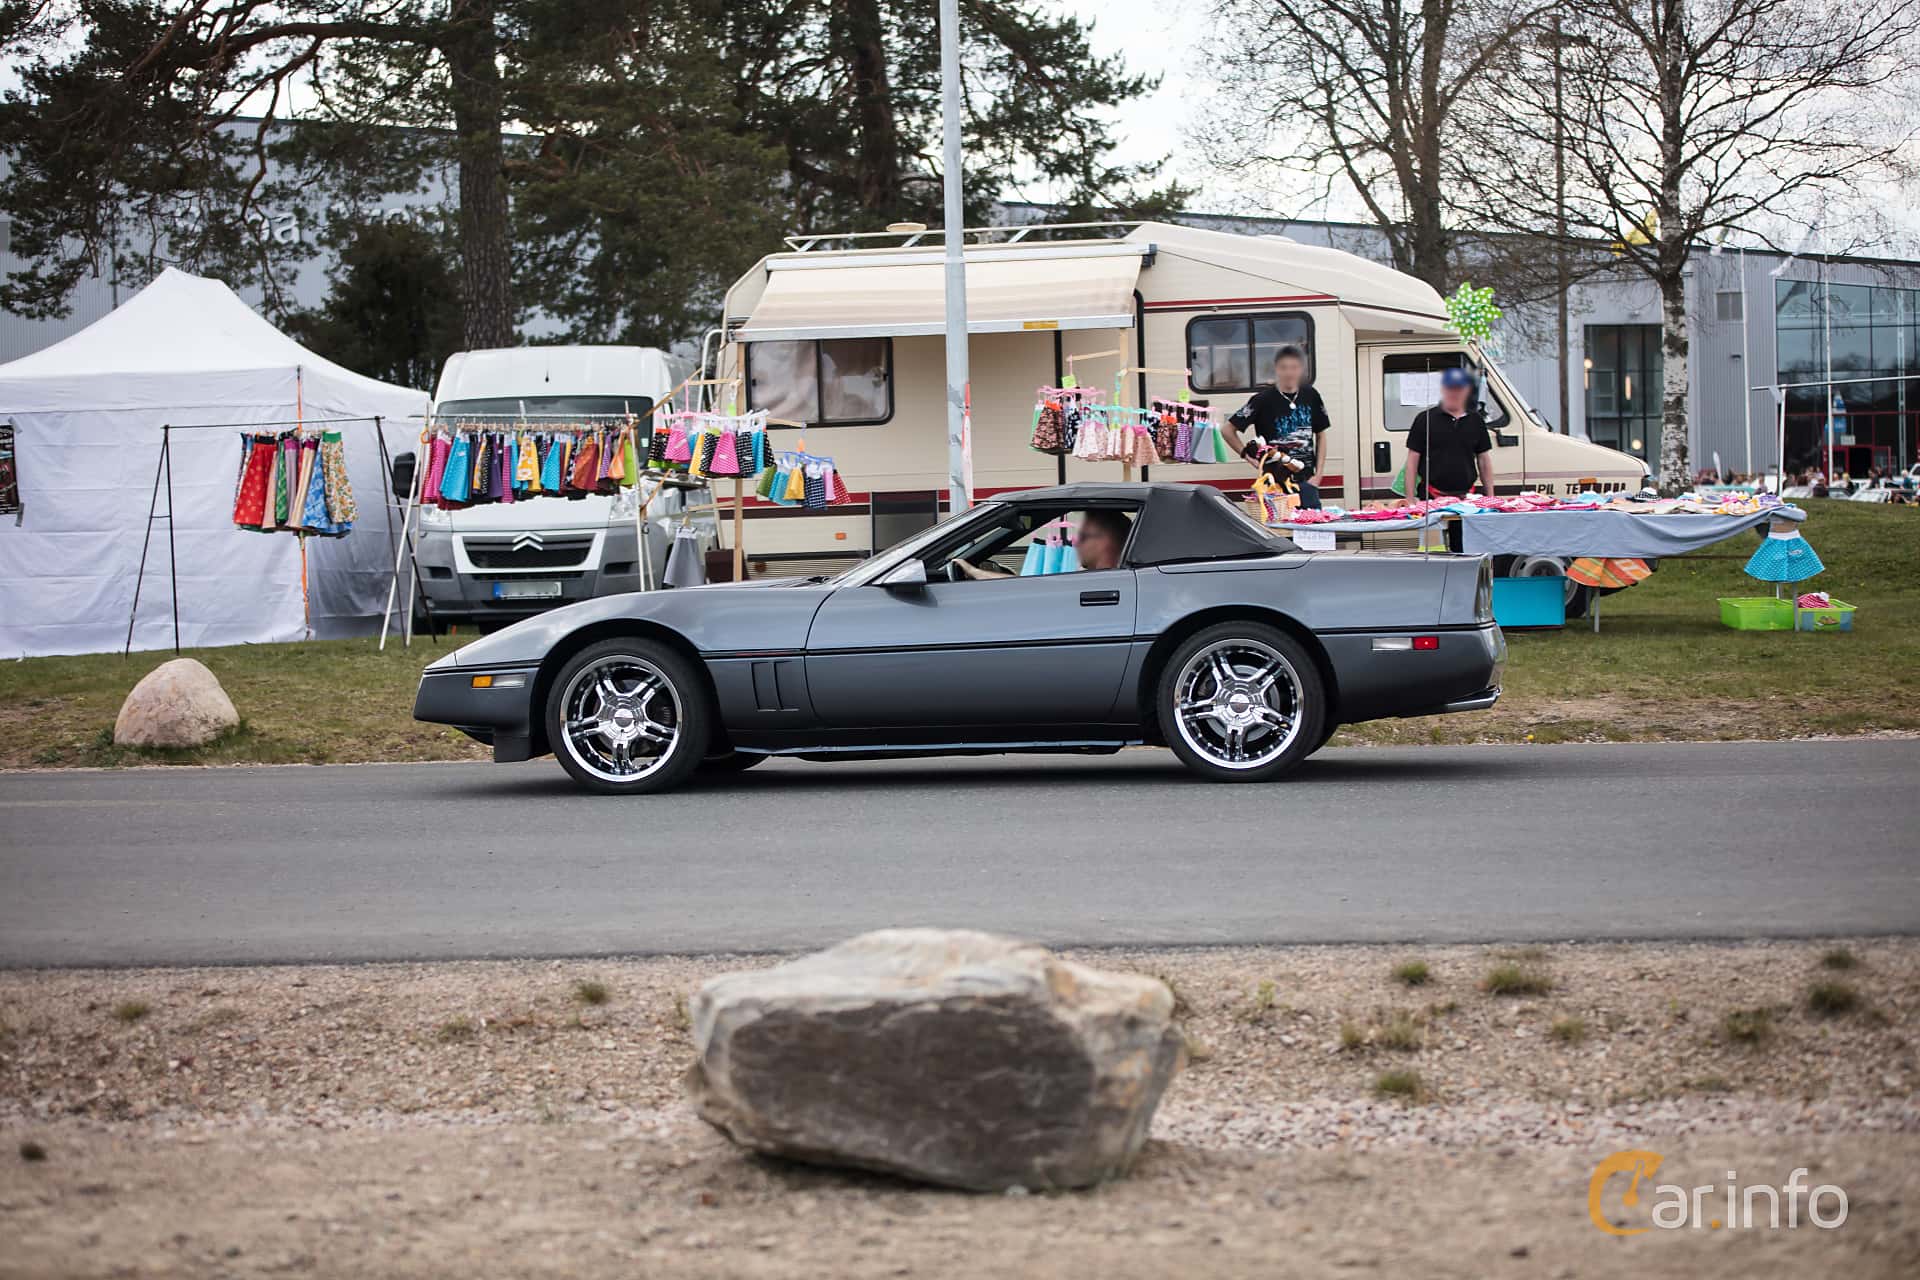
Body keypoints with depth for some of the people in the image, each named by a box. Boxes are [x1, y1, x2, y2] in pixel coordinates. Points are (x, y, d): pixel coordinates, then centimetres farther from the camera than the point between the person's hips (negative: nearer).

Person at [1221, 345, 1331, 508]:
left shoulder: (1310, 396, 6)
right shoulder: (1264, 399, -5)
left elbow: (1320, 435, 15)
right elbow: (1229, 430, -1)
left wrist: (1318, 474, 7)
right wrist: (1250, 457, -6)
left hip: (1306, 481, 4)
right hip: (1275, 481, -4)